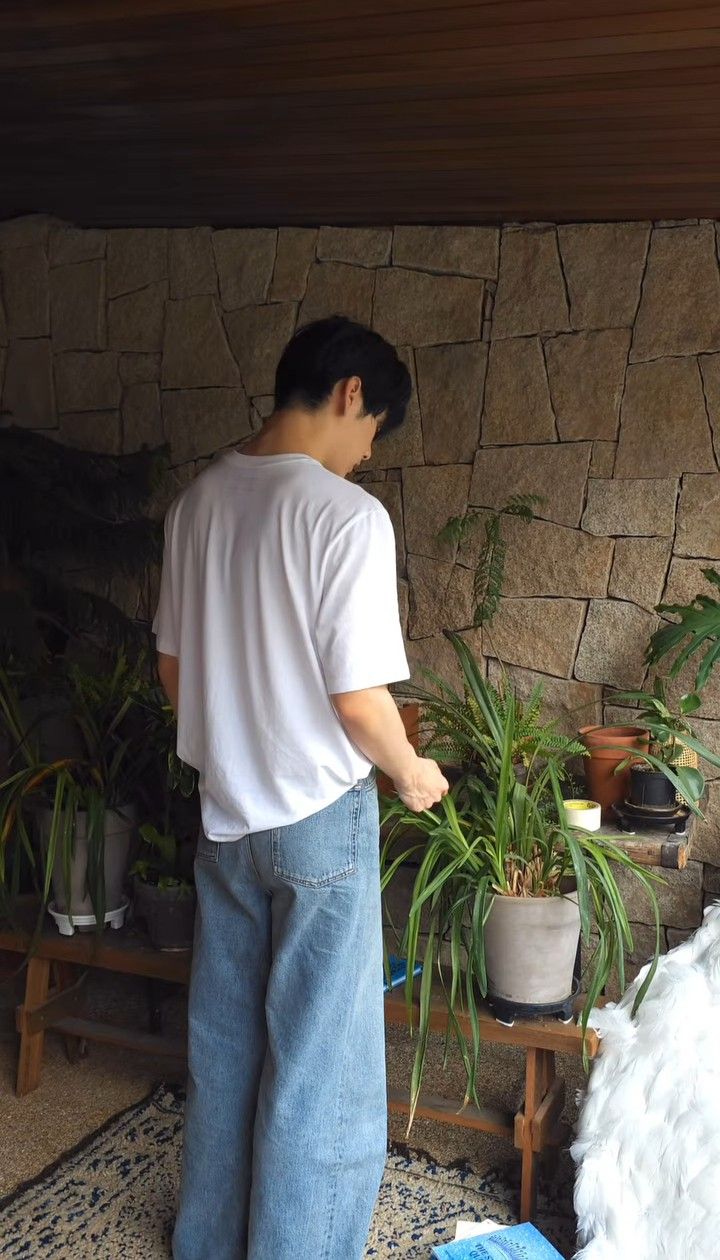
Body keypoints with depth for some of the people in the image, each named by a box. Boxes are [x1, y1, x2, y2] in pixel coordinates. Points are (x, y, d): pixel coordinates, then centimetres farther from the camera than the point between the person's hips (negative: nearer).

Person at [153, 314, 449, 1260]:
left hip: (224, 813, 7)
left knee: (224, 1042, 21)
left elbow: (173, 669, 8)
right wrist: (412, 774, -1)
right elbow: (359, 698, -20)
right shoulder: (348, 515, -20)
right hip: (319, 818, -7)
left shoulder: (198, 502, 2)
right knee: (321, 1067, 8)